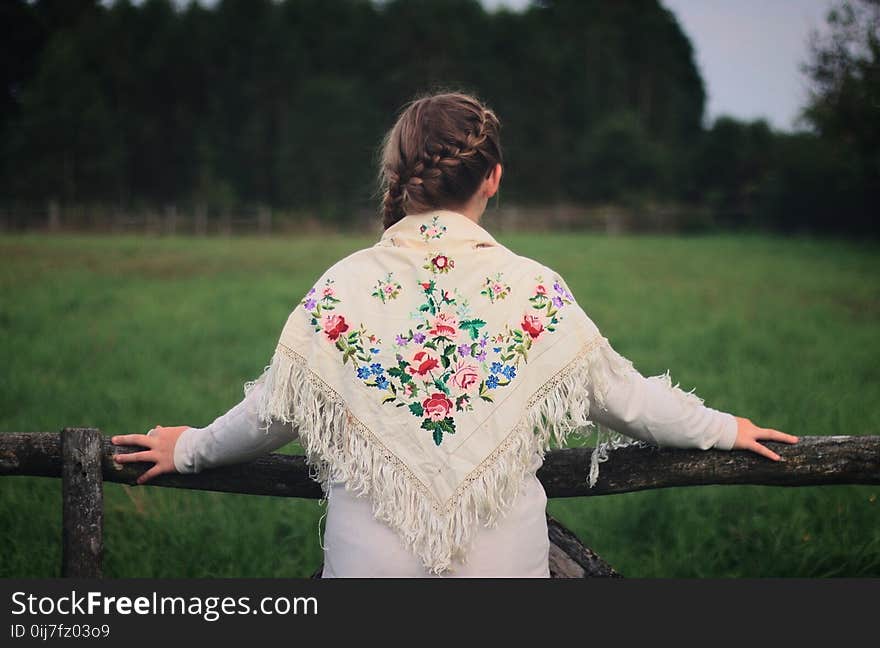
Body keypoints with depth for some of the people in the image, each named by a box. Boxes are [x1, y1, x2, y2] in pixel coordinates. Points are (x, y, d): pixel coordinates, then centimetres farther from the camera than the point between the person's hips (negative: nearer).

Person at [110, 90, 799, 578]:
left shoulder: (343, 288, -7)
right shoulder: (536, 290, -7)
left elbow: (275, 410, 2)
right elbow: (621, 394, 3)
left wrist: (189, 449, 21)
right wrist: (721, 428, 20)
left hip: (372, 556, 0)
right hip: (505, 557, 0)